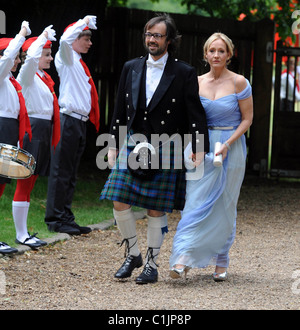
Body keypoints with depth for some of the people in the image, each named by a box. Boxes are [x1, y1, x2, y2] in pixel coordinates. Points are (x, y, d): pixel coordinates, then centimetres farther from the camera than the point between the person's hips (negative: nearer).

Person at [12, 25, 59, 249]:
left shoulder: (44, 78, 17)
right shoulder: (28, 74, -8)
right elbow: (32, 56, -29)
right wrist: (43, 37, -17)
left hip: (44, 130, 9)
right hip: (32, 130, -9)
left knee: (30, 183, 10)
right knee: (25, 183, -6)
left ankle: (24, 233, 14)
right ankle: (21, 234, -5)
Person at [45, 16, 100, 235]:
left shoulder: (80, 64, 20)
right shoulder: (67, 58, -3)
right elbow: (65, 40, -25)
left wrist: (92, 119, 12)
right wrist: (84, 22, -14)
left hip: (81, 121, 9)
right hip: (68, 120, -9)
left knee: (71, 175, 11)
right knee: (61, 172, -6)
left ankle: (66, 218, 15)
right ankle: (55, 219, -5)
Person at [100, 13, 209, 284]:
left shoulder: (184, 74, -2)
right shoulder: (131, 68, 9)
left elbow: (195, 114, -4)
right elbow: (120, 109, 13)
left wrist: (199, 149, -11)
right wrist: (114, 145, 10)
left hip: (166, 151, -3)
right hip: (133, 147, 3)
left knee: (156, 210, 1)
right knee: (120, 204, -4)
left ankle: (152, 265, 13)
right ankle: (133, 255, 15)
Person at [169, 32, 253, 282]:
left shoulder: (239, 83, -4)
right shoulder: (197, 83, 6)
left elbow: (247, 119, -2)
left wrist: (227, 144, -14)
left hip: (231, 147, -2)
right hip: (202, 148, 2)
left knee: (225, 207, 3)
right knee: (196, 202, -9)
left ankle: (221, 262, 15)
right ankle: (183, 259, -17)